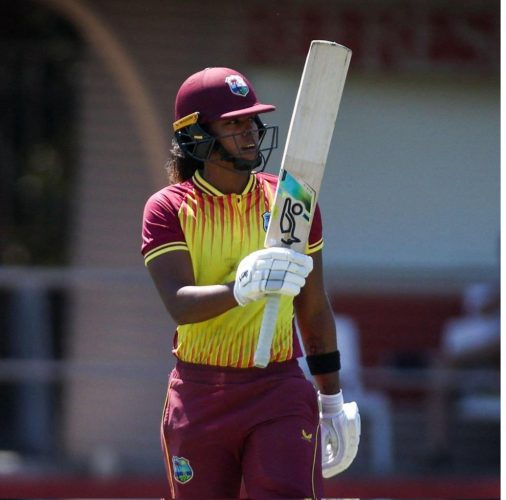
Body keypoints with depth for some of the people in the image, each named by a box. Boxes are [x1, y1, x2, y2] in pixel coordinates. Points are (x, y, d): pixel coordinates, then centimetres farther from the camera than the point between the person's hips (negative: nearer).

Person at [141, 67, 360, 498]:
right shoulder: (169, 209, -2)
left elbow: (314, 308, 15)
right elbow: (180, 304, -18)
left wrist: (333, 399, 16)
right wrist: (240, 289, -37)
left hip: (281, 392, 1)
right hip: (199, 396, -1)